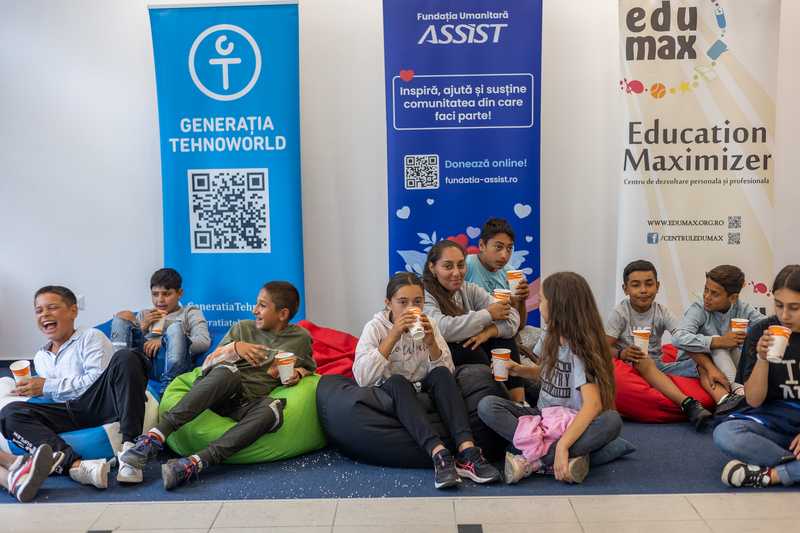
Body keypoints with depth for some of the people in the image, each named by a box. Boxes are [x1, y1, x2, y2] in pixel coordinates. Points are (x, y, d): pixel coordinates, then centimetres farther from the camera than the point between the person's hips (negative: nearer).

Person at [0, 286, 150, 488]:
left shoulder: (91, 337, 8)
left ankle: (129, 448, -36)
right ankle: (75, 465, -42)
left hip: (100, 403, -4)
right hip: (68, 414, 5)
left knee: (126, 358, -29)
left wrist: (48, 386, -4)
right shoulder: (41, 358, 26)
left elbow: (98, 381, -7)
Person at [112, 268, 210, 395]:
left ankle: (167, 389, -39)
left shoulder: (190, 312, 21)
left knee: (176, 327, -29)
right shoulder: (144, 315, 33)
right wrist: (142, 326, 4)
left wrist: (163, 341, -7)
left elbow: (204, 342, 0)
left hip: (173, 366, -3)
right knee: (124, 316, -4)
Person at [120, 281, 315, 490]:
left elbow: (308, 368, 26)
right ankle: (155, 436, -45)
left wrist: (298, 374, 3)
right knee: (228, 372, -37)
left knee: (272, 410, -37)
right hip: (219, 390, 0)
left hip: (249, 402, 0)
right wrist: (235, 348, -7)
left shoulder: (301, 338, 13)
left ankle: (195, 463, -47)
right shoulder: (242, 328, 15)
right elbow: (207, 365, 12)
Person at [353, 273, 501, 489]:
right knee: (396, 381, -33)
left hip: (426, 392, 3)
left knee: (442, 374, -25)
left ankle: (467, 452, -38)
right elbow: (362, 378, -22)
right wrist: (393, 336, -26)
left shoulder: (428, 325, 4)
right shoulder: (375, 327, -7)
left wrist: (431, 343, -20)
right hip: (391, 395, -3)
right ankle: (439, 454, -48)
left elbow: (447, 372, -3)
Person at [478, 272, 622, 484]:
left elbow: (593, 404, -27)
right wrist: (519, 370, 2)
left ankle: (533, 461, -31)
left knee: (611, 421, -37)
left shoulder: (580, 349, -15)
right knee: (487, 405, -18)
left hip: (573, 424, -5)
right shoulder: (549, 337, 4)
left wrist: (563, 445, -37)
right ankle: (565, 459, -30)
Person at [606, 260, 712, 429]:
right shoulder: (620, 313, -6)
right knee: (645, 361, -38)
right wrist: (622, 353, -32)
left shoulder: (662, 312, 1)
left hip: (657, 367, 4)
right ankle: (686, 403, -51)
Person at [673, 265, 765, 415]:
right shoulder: (698, 310, -21)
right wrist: (719, 341, -43)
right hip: (694, 362, -3)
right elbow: (678, 338, -38)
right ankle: (724, 398, -45)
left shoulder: (742, 309, -10)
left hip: (728, 365, 3)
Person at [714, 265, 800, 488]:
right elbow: (754, 400, -3)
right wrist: (762, 358, -19)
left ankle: (768, 475, -23)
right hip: (776, 418, 1)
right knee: (724, 434, -31)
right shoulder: (760, 333, -4)